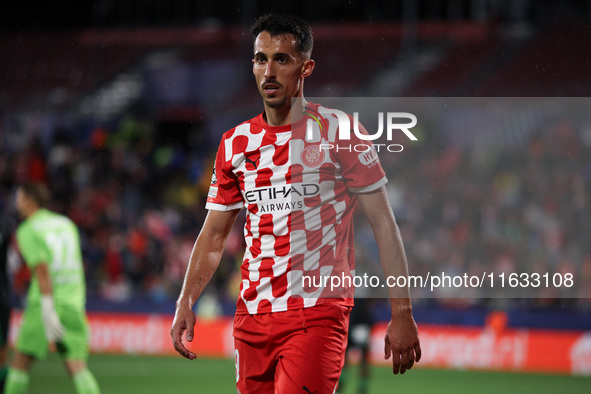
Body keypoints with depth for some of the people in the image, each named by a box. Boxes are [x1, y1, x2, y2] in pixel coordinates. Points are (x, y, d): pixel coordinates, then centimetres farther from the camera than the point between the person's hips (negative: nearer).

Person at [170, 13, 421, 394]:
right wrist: (185, 303, 2)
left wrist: (402, 313, -7)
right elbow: (214, 234, 16)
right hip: (252, 316, 5)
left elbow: (384, 224, -3)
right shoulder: (235, 143, 10)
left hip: (319, 315, -5)